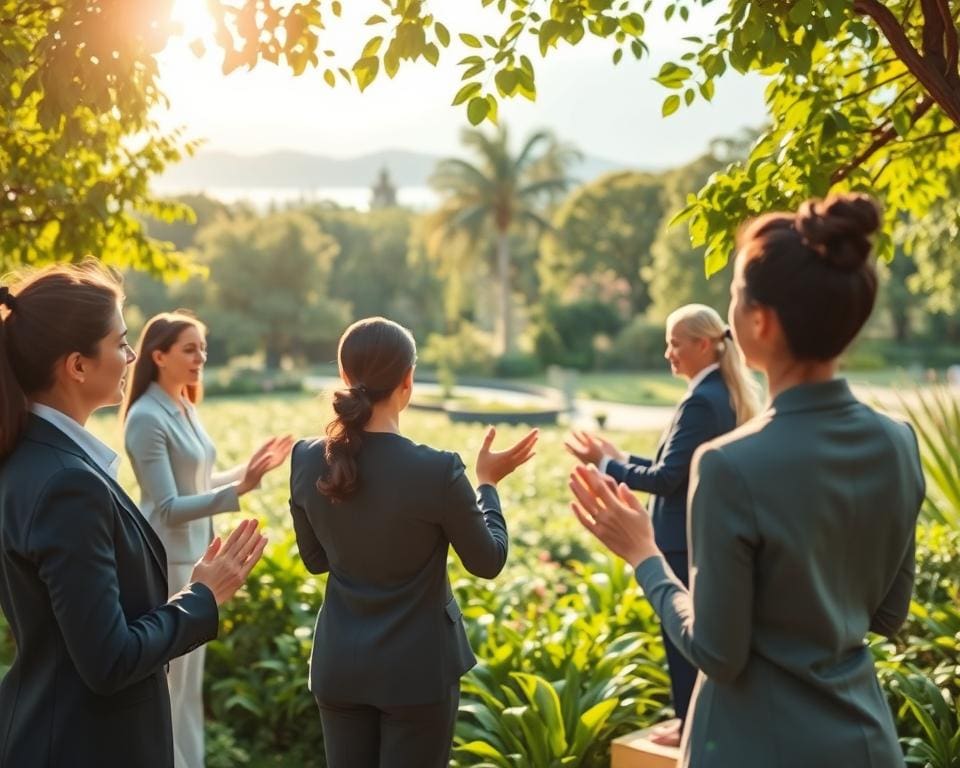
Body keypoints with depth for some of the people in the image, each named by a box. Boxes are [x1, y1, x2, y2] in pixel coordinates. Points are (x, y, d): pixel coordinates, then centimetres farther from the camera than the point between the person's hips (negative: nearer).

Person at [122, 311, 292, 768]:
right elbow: (169, 508, -21)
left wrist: (247, 469, 6)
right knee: (166, 687, 2)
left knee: (189, 685, 17)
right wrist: (239, 491, -29)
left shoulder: (186, 409, 7)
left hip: (195, 557, 9)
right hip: (167, 562, -9)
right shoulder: (147, 417, -18)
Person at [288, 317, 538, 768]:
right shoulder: (436, 470, -20)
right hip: (418, 670, -4)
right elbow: (488, 562, -5)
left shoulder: (307, 462, -7)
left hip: (340, 666, 4)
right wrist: (488, 483, 7)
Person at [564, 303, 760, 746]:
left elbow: (666, 479, -22)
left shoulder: (701, 401, -22)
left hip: (687, 541, -10)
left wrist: (605, 464, -12)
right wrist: (621, 458, 9)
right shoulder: (726, 394, 9)